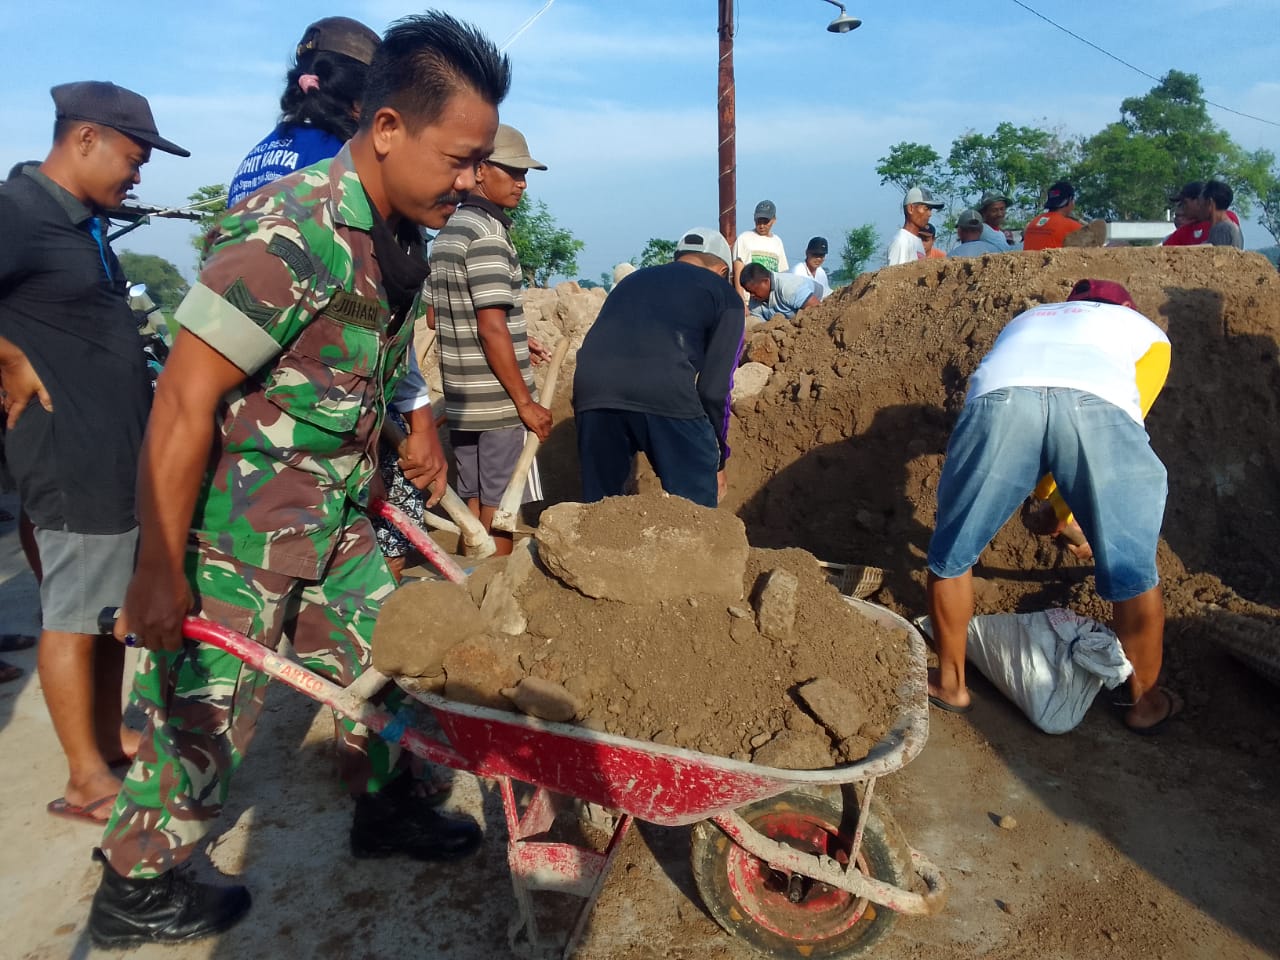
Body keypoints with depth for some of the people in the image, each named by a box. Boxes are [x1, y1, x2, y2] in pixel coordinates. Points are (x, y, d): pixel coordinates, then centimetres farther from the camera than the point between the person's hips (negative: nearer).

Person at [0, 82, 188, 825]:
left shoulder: (84, 222, 14)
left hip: (121, 450, 9)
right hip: (76, 456, -9)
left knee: (116, 605, 16)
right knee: (74, 615, 1)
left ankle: (111, 737, 30)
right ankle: (88, 781, 13)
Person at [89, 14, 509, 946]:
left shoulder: (401, 237, 2)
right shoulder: (289, 234, -26)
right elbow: (184, 402, -24)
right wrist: (162, 572, -20)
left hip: (334, 518, 8)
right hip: (235, 529, -8)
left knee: (378, 659, 17)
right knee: (204, 717, 9)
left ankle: (384, 808, 41)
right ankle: (133, 893, 33)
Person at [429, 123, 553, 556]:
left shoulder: (448, 230, 13)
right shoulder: (488, 232, -14)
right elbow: (492, 329, -20)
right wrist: (526, 403, -15)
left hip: (461, 398, 9)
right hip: (496, 402, -9)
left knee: (473, 503, 16)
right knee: (500, 509, 2)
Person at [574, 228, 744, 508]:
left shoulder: (633, 279, 36)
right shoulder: (725, 295, 22)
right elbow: (714, 389, 12)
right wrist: (718, 461, 23)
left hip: (591, 389, 5)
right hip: (665, 394, -4)